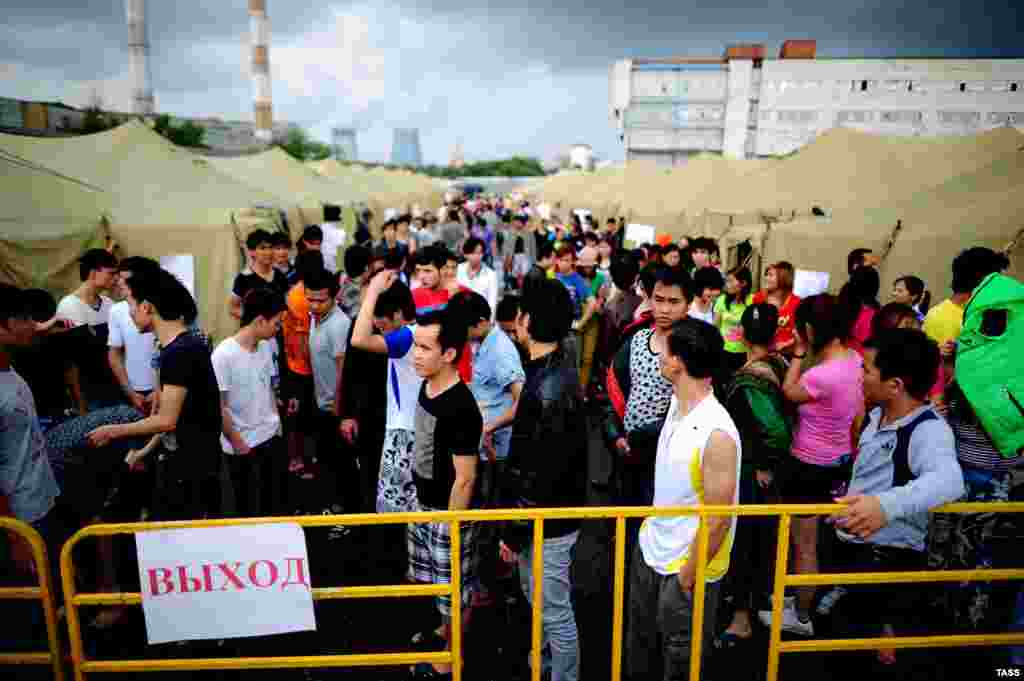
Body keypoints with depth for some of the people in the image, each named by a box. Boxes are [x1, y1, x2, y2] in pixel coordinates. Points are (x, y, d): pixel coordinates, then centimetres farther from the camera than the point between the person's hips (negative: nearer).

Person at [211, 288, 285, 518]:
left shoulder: (267, 347, 0)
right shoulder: (223, 355, -19)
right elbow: (218, 405, -15)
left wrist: (277, 422, 9)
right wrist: (236, 442, -10)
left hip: (271, 436, 6)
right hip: (242, 445, -5)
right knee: (248, 508, 10)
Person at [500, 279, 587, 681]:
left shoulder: (550, 387, -29)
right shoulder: (549, 371, 2)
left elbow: (542, 474, -25)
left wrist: (514, 531, -15)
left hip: (549, 522, -10)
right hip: (543, 515, 10)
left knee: (555, 611, 10)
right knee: (537, 598, 28)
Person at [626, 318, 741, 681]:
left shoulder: (717, 433, -29)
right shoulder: (677, 403, -4)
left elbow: (717, 520, -23)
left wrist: (686, 579, -14)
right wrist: (649, 528, 13)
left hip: (686, 565, -7)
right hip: (650, 549, 7)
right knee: (639, 652, 26)